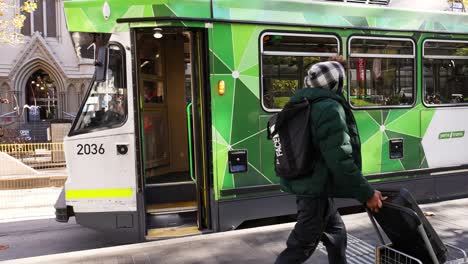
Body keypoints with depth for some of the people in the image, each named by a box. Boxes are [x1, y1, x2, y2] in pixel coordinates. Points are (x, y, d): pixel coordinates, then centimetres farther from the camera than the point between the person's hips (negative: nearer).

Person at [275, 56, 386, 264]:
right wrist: (367, 193, -16)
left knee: (336, 233, 23)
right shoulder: (330, 108, -19)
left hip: (305, 183, 10)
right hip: (316, 188, -9)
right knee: (300, 247, 0)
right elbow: (341, 160, -25)